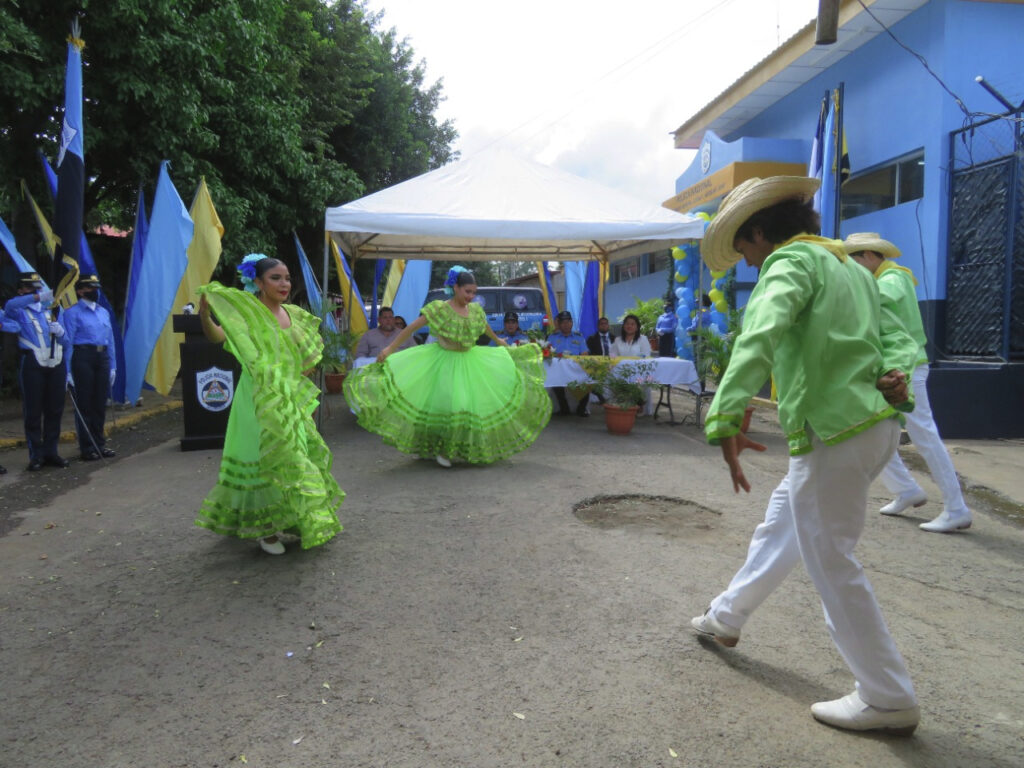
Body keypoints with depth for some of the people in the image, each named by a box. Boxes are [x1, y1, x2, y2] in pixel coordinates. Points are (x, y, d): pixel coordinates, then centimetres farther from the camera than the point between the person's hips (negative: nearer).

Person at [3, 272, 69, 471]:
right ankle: (36, 456, 1)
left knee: (54, 410, 6)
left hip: (56, 363, 5)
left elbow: (65, 342, 20)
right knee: (33, 411, -3)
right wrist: (37, 297, -34)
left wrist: (59, 331, -3)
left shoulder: (49, 310, 21)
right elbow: (10, 306, -21)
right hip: (32, 365, -4)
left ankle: (51, 452, 15)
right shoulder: (19, 311, 6)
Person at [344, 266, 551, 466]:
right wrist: (391, 348, -17)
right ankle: (441, 450, 8)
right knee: (442, 402, -10)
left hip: (470, 360, 6)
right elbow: (412, 327, -14)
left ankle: (460, 449, 19)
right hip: (444, 361, -5)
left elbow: (485, 326, 24)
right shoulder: (439, 309, -14)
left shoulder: (475, 310, 2)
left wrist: (498, 341, 41)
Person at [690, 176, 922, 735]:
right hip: (874, 423, 10)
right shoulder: (848, 265, 19)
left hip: (833, 435, -10)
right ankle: (726, 617, 40)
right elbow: (894, 334, 10)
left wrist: (725, 420, -35)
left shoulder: (790, 260, -10)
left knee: (831, 564, 3)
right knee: (781, 526, 22)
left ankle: (888, 699, 17)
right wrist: (896, 374, -9)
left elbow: (761, 337, -28)